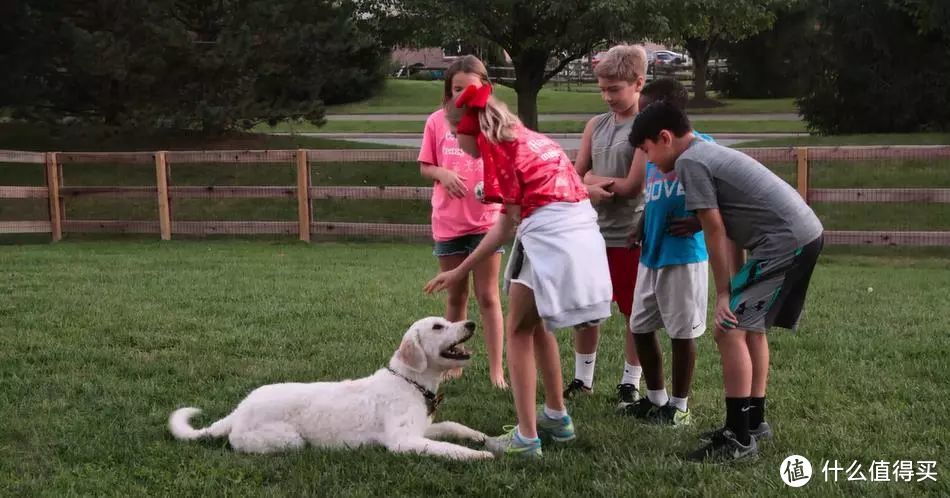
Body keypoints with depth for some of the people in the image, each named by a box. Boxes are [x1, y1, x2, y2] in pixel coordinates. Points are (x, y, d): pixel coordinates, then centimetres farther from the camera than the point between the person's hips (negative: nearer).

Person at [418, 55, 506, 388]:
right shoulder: (437, 122, 0)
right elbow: (425, 167, 7)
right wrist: (442, 174, -15)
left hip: (486, 220, -2)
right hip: (448, 222, 2)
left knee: (487, 296, 2)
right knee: (455, 296, 13)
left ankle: (496, 369, 8)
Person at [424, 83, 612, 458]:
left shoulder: (491, 141, 0)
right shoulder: (525, 138, 25)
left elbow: (515, 214, -5)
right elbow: (507, 223, 23)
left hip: (549, 234, -8)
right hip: (583, 231, 8)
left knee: (518, 331, 5)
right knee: (536, 324, 23)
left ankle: (527, 437, 4)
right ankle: (557, 416, 32)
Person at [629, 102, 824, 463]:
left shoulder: (689, 162, -8)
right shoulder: (709, 153, 21)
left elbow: (715, 232, -9)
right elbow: (731, 231, 17)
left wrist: (724, 294, -5)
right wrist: (735, 290, 14)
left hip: (785, 242, -10)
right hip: (805, 235, 10)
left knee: (730, 330, -8)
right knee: (749, 326, 20)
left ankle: (739, 438, -5)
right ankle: (754, 421, 29)